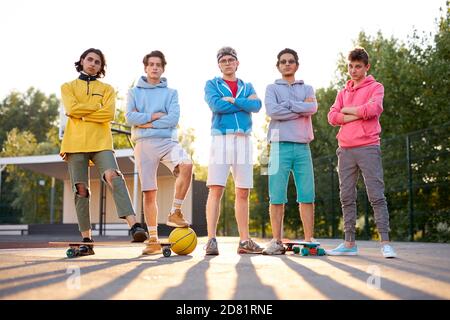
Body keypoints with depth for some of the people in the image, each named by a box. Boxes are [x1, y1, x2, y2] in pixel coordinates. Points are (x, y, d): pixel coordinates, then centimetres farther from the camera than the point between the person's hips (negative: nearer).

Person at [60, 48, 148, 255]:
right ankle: (86, 239, 4)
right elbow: (72, 109, -4)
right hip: (75, 144, 1)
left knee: (115, 178, -24)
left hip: (101, 143, -1)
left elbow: (109, 114, -3)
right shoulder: (68, 87, 17)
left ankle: (133, 225, -36)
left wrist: (81, 113, -3)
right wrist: (98, 107, -1)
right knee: (80, 191, -1)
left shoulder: (107, 89, 17)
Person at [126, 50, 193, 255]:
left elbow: (173, 119, -4)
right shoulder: (134, 92, 15)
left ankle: (175, 213, -18)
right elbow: (130, 117, -2)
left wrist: (146, 122, -6)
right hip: (144, 144, 0)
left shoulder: (171, 93, 13)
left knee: (186, 165, -31)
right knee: (149, 193, -2)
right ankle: (153, 240, 5)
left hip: (167, 141, 0)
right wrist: (155, 116, -5)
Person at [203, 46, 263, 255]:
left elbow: (256, 106, -1)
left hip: (243, 140, 3)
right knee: (216, 190, -10)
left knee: (243, 192, 4)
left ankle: (244, 240, 8)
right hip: (221, 138, -3)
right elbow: (216, 105, -9)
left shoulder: (247, 87, 19)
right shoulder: (212, 85, 11)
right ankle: (211, 240, -11)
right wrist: (245, 103, -3)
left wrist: (232, 100, -8)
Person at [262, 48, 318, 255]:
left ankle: (309, 239, 4)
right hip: (281, 145, -2)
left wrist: (286, 104, -5)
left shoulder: (307, 89, 18)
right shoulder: (272, 88, 12)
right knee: (277, 197, -4)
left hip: (303, 146, 2)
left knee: (307, 195, 0)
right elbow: (272, 111, -9)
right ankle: (277, 241, 2)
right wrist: (301, 108, -5)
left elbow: (313, 108, -3)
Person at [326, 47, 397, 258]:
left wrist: (347, 110, 1)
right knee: (346, 198, 4)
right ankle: (349, 243, 9)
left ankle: (385, 243, -8)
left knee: (376, 196, -8)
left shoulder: (375, 87, 7)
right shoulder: (343, 93, 20)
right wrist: (359, 114, -6)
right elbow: (332, 116, 5)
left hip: (368, 148, -5)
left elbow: (373, 108, -13)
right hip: (345, 150, 5)